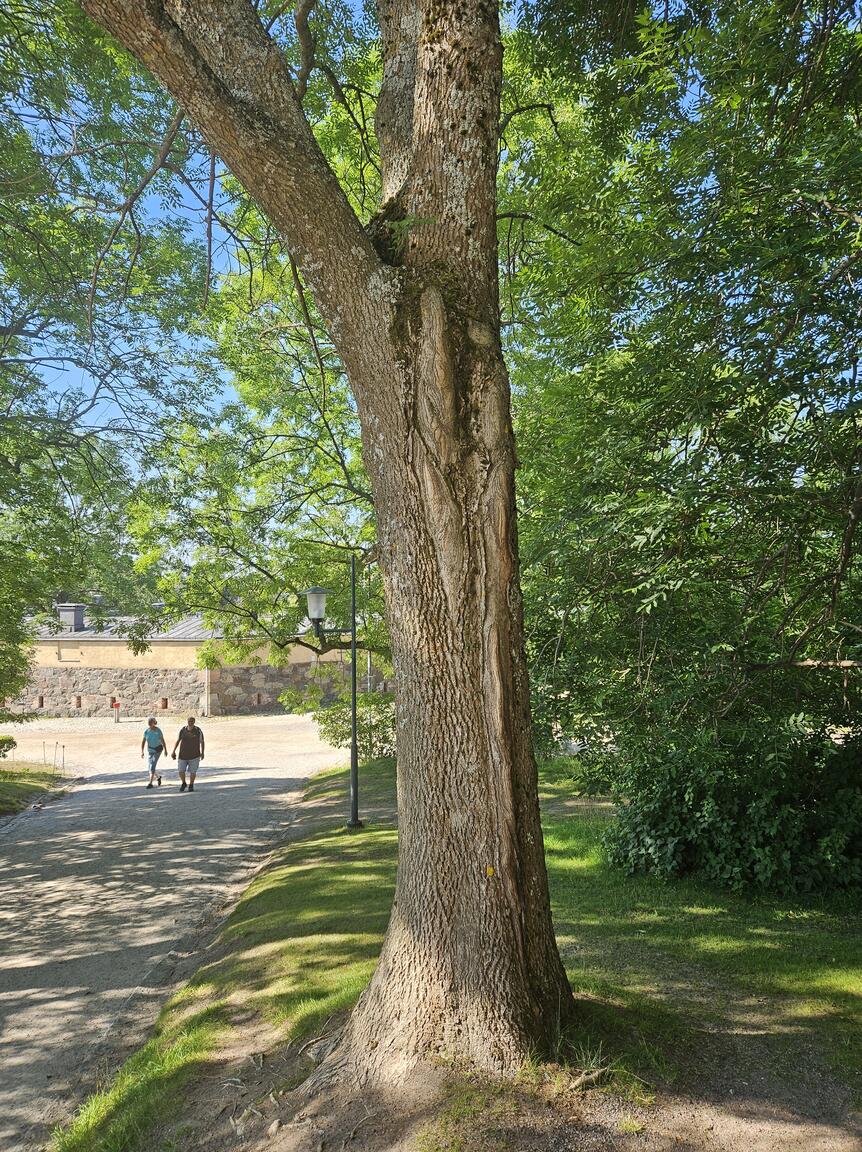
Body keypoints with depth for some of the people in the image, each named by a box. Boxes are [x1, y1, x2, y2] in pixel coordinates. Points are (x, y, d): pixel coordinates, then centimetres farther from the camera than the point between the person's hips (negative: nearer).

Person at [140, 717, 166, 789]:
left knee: (152, 765, -15)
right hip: (150, 750, 4)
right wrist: (142, 751, -13)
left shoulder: (158, 730, -13)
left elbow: (163, 740, -3)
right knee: (151, 766, 8)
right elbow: (143, 742, -4)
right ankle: (159, 776, 37)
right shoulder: (146, 731, -6)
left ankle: (150, 783, -13)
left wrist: (165, 750, 2)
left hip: (158, 749, -4)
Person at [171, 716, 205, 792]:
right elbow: (178, 741, 7)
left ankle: (191, 785, 21)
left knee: (192, 771, 0)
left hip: (194, 755, -2)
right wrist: (173, 751, 3)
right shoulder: (183, 730, -1)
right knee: (181, 771, 3)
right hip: (183, 755, 2)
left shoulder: (198, 730, -6)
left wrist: (202, 753, 0)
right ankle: (183, 783, 29)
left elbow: (202, 742, 3)